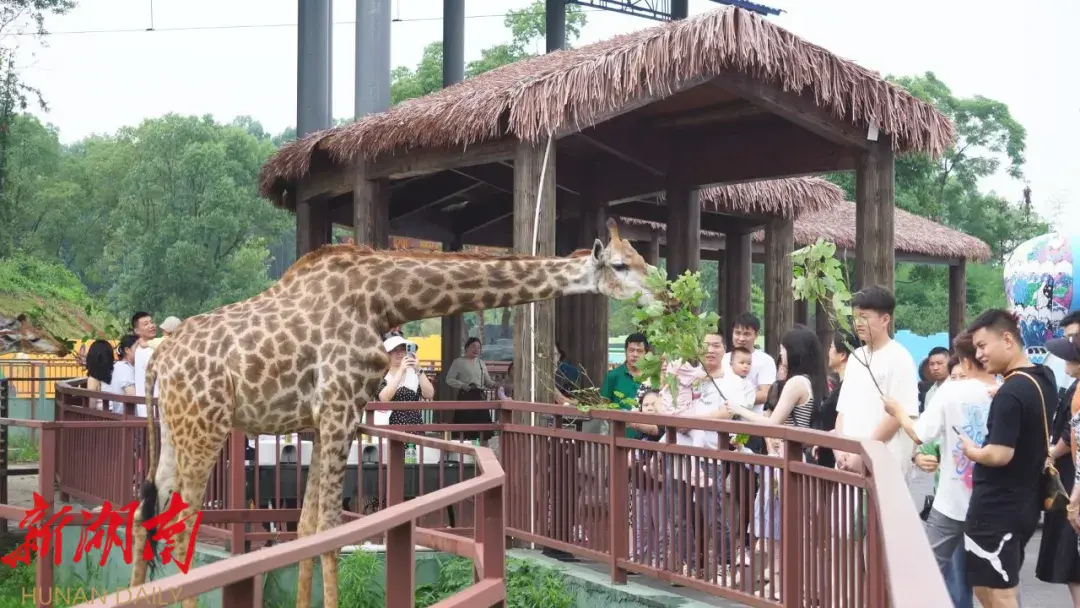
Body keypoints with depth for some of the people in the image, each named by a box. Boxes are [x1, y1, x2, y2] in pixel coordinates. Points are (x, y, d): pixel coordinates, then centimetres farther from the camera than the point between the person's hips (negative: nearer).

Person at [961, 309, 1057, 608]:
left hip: (996, 508, -9)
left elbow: (1000, 455, -25)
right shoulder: (1045, 379, 7)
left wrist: (972, 451, -6)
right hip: (1024, 504, 9)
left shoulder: (1010, 393, -21)